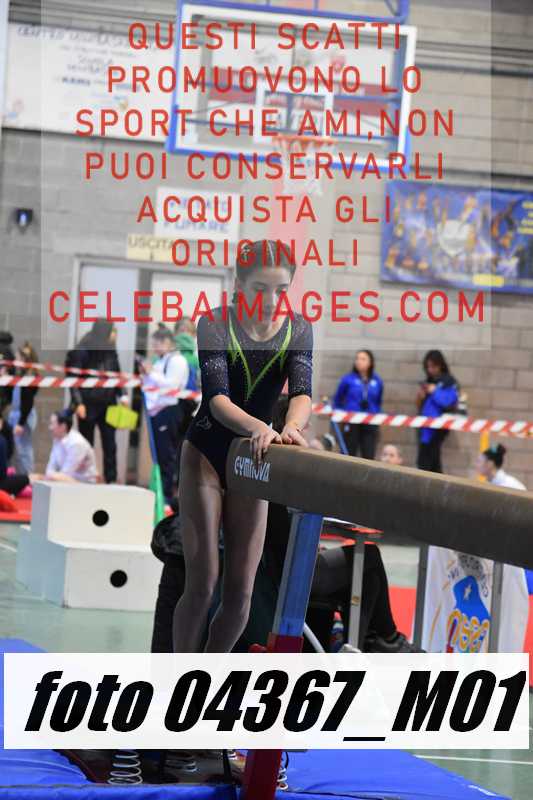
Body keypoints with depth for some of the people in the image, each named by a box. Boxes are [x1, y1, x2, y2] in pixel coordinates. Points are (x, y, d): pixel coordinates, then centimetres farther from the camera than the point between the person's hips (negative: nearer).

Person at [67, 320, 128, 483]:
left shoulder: (111, 351, 6)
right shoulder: (83, 351, -9)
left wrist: (122, 395, -3)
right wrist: (78, 403, -16)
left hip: (108, 405, 4)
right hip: (88, 404, -4)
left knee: (110, 445, -1)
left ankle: (111, 480, 1)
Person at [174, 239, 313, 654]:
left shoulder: (297, 329, -5)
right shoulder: (215, 325, -15)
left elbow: (302, 389, -21)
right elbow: (216, 396, -28)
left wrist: (293, 425, -44)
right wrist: (257, 428, -48)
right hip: (206, 456, -3)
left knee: (241, 592, 3)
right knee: (202, 585, -7)